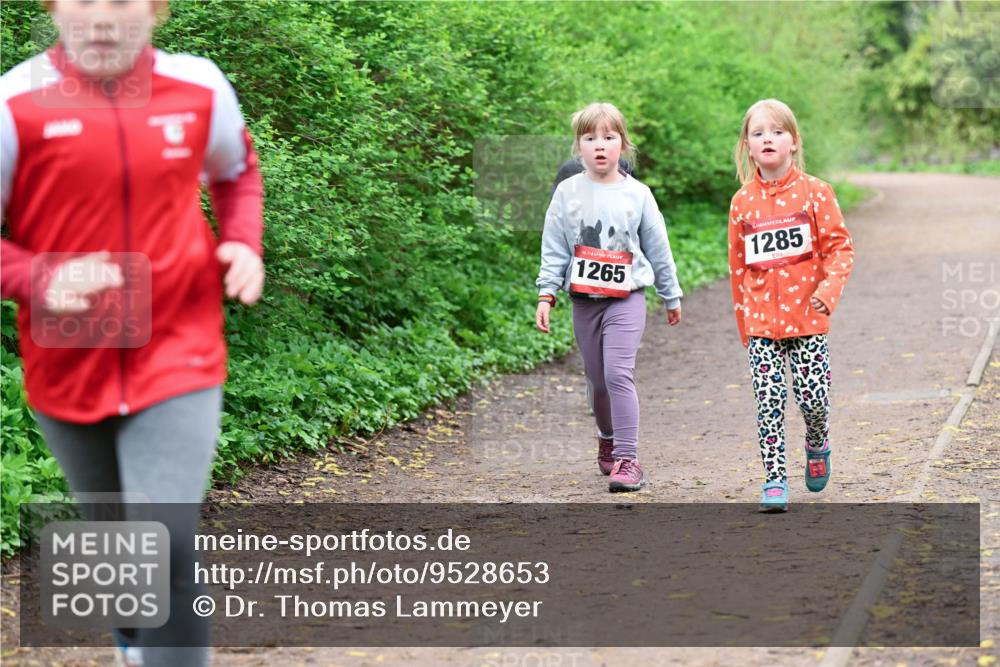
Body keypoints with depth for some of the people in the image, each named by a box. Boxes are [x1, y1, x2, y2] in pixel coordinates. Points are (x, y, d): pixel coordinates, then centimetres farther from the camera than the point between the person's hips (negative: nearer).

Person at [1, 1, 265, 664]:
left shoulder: (200, 88, -6)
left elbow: (238, 172, 16)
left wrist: (243, 242, -2)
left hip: (176, 360, 0)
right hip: (69, 367, 1)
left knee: (168, 543, -14)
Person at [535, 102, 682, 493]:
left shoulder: (637, 194, 0)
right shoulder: (567, 193, 2)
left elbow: (658, 248, 9)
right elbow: (554, 249, 4)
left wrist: (671, 296, 15)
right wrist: (546, 295, -4)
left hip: (626, 298, -2)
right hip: (584, 299, 2)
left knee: (619, 374, -17)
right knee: (598, 380, 11)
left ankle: (627, 459, -16)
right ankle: (607, 439, 36)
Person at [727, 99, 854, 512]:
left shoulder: (814, 192, -2)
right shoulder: (742, 202, 4)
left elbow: (840, 245, -1)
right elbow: (738, 265, 11)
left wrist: (829, 289, -18)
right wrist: (744, 324, 14)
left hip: (806, 315, -1)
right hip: (761, 319, 1)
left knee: (812, 397, -4)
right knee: (768, 401, -4)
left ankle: (817, 445, 29)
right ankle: (774, 479, 3)